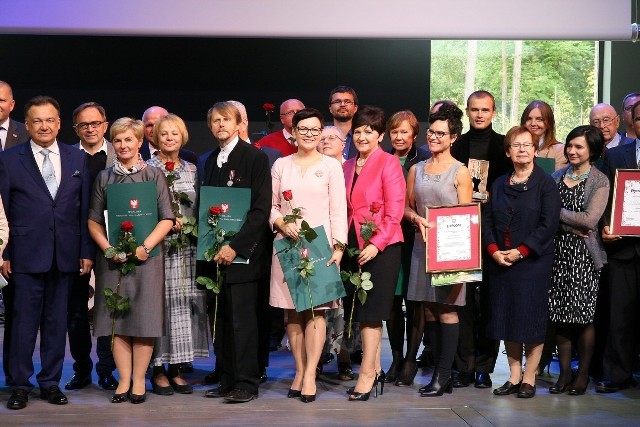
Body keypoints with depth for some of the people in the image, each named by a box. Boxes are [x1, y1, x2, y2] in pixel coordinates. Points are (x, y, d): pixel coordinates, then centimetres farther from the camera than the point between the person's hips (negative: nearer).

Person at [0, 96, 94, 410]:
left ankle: (50, 382, 19)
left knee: (57, 321, 9)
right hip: (25, 254, -2)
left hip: (65, 254, 2)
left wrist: (87, 252, 3)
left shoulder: (78, 159, 9)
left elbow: (85, 210, 8)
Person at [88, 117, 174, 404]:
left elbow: (167, 219, -1)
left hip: (146, 255, -2)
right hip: (112, 256, 2)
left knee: (143, 318, 0)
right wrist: (108, 248, -9)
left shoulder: (154, 175, 3)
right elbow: (93, 220, 7)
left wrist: (145, 247, -14)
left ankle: (139, 381, 8)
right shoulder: (104, 178, 9)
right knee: (116, 319, 3)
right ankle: (124, 380, 11)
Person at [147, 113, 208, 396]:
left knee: (184, 303, 3)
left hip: (187, 248, 4)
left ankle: (176, 368, 13)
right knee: (160, 302, -4)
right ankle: (158, 369, 6)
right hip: (157, 246, -4)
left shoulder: (191, 169, 13)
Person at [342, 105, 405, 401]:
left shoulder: (388, 163, -6)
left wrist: (376, 244, -19)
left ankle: (367, 374, -1)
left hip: (381, 246, -7)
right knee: (363, 311, 10)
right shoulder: (348, 166, 13)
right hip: (353, 245, 7)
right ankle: (376, 369, 19)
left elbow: (395, 210, -12)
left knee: (371, 311, -6)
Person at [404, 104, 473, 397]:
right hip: (422, 245, 5)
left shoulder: (460, 172, -1)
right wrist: (417, 219, -5)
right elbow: (406, 206, 15)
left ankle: (442, 375, -3)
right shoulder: (416, 169, 14)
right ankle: (442, 376, 11)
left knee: (446, 308, -6)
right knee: (428, 309, 4)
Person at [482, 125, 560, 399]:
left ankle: (529, 379, 7)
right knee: (506, 318, 6)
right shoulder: (499, 184, 14)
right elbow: (487, 220, 9)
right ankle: (514, 377, 16)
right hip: (500, 261, 5)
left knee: (531, 319, -2)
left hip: (533, 261, -5)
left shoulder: (546, 183, -1)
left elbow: (549, 224, -10)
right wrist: (494, 250, -7)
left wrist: (521, 251, -15)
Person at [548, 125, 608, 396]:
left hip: (584, 254, -4)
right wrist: (571, 228, -13)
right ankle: (564, 373, 13)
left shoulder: (600, 181, -2)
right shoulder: (557, 177, 10)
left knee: (583, 315, 1)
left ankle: (583, 375, 12)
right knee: (559, 315, 4)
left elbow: (590, 219, -13)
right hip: (558, 251, 4)